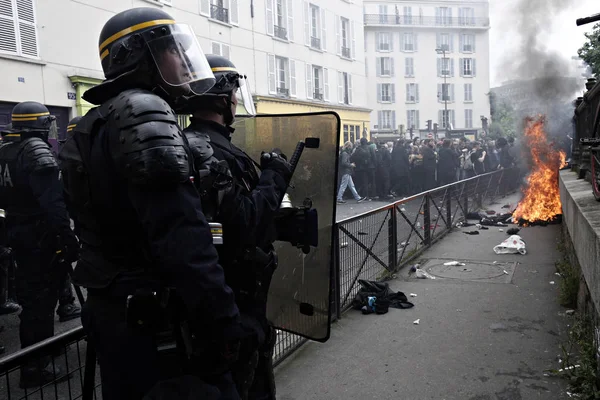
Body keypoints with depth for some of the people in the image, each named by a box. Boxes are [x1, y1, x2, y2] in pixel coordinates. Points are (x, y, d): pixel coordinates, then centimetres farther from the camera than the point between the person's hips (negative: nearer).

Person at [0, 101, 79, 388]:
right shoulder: (37, 151, -19)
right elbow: (52, 201, -29)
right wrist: (68, 237, -29)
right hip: (40, 235, -9)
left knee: (29, 294, 22)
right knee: (41, 298, -1)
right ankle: (35, 367, 8)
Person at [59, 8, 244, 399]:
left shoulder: (95, 123, 15)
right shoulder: (142, 112, -16)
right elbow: (182, 236, -28)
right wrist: (223, 321, -27)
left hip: (109, 309, 10)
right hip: (159, 322, -10)